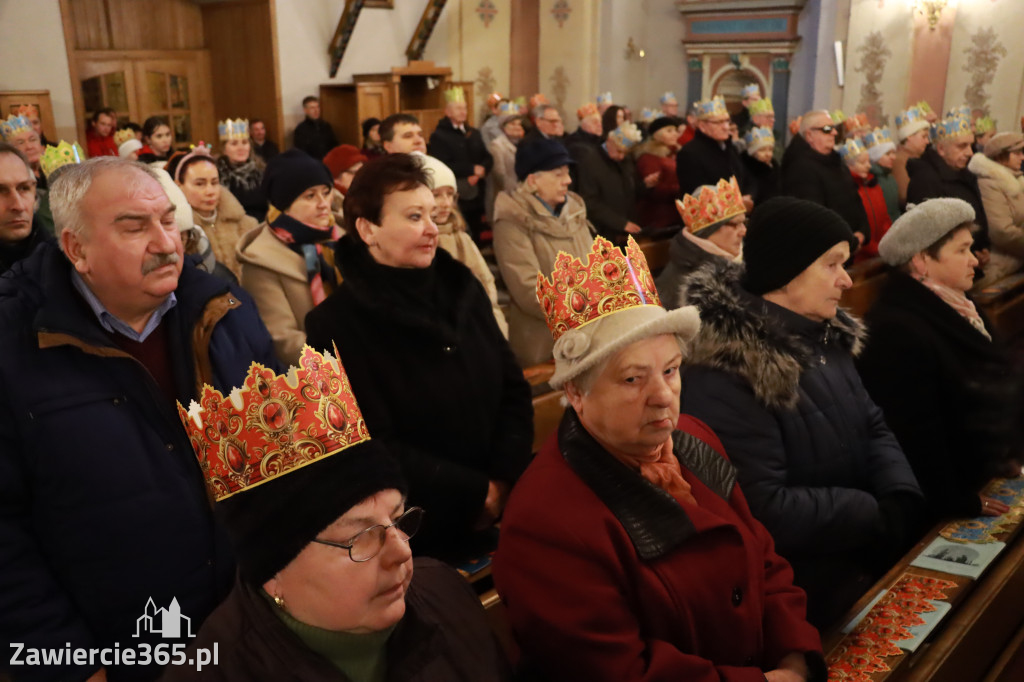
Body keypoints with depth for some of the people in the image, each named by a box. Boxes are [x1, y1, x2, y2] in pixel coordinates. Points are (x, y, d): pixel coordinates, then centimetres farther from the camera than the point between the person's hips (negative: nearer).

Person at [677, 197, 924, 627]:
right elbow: (763, 507, -25)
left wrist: (903, 499, -11)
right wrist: (879, 514, -17)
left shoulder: (825, 335, 5)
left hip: (861, 545, 8)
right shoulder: (723, 374, -24)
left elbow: (873, 427, 8)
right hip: (804, 578, -8)